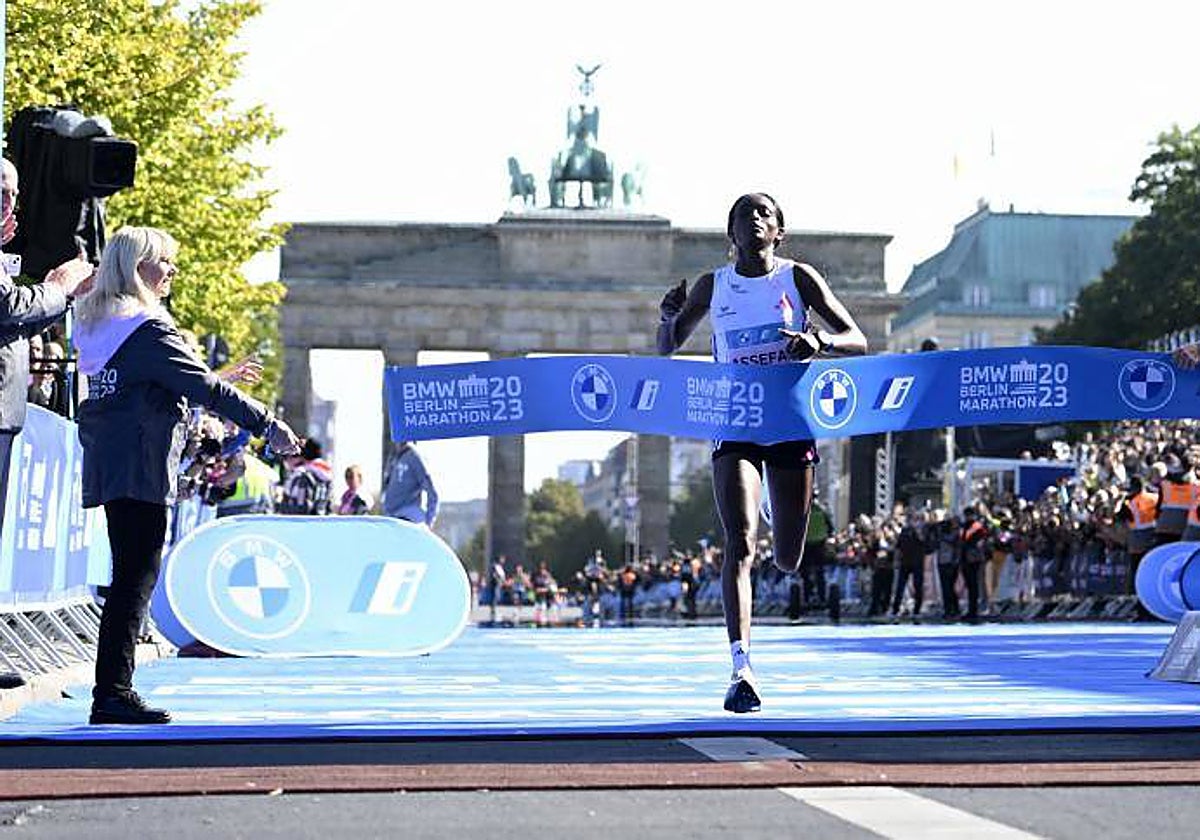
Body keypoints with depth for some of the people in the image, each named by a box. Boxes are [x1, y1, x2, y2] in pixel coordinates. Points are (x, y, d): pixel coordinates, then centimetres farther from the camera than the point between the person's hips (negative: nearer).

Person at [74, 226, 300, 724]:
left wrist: (219, 382, 29)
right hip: (141, 467, -9)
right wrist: (267, 424, -10)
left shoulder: (98, 325, 16)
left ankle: (113, 691, 14)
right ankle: (113, 693, -7)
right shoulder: (149, 329, -12)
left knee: (130, 576, 12)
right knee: (136, 577, -6)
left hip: (107, 467, 9)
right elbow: (204, 388, -15)